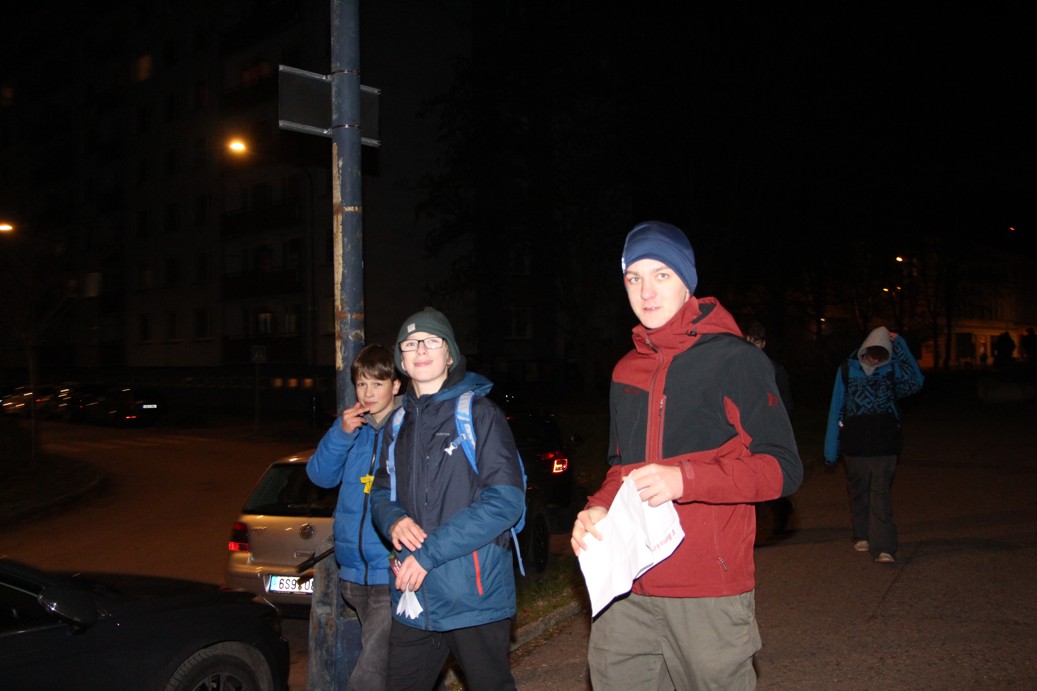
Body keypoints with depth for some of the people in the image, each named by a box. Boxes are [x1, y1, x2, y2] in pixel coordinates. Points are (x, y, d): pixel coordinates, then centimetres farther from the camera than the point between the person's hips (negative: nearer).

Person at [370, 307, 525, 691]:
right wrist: (394, 520, -7)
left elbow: (506, 500, -16)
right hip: (413, 596, 5)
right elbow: (381, 492, 18)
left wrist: (431, 553, -18)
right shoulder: (399, 424, 12)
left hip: (474, 596, -5)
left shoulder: (479, 413, -8)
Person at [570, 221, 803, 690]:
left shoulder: (734, 359, -5)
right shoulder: (626, 371, 15)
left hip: (708, 593, -5)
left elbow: (781, 469, -9)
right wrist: (598, 508, 3)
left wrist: (684, 479, -21)